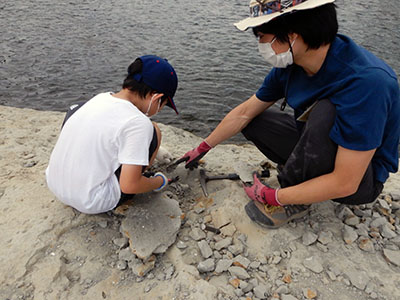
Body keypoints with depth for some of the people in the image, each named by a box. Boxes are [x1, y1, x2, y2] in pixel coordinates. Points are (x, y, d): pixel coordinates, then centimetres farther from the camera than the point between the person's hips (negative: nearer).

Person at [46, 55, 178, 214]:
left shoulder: (100, 98, 0)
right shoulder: (138, 123, -24)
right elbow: (129, 186, -23)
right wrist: (159, 182, -1)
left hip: (54, 186, 8)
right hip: (92, 204, -7)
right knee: (153, 132, -3)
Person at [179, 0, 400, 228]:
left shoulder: (366, 81, -35)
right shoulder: (290, 65, -12)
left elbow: (345, 183, -33)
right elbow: (244, 113, -1)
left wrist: (271, 197, -24)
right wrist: (202, 149, 6)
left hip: (362, 178, -6)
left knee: (325, 111, -36)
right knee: (250, 120, 2)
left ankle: (296, 203, -15)